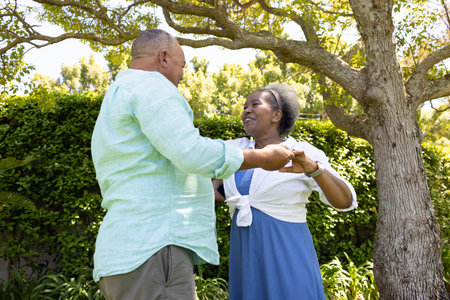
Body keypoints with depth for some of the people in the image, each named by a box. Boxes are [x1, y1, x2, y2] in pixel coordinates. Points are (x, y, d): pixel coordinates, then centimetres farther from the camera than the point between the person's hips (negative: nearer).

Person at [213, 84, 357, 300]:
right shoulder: (237, 149, 8)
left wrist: (311, 167, -32)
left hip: (288, 264, -5)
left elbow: (346, 201, -17)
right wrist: (214, 180, 6)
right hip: (247, 264, 5)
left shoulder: (304, 155, -6)